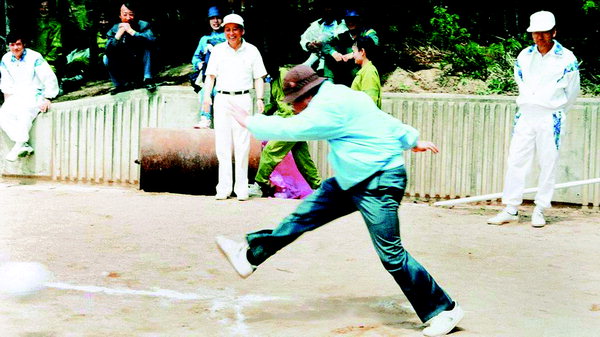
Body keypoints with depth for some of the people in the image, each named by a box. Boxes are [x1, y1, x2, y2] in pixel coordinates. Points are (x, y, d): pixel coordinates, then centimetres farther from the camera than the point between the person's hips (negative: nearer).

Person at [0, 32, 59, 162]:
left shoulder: (34, 58, -12)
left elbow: (50, 79, -12)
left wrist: (48, 99, -14)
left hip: (34, 95, -6)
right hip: (16, 95, 6)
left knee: (24, 112, -37)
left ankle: (19, 145, -31)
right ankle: (24, 146, -29)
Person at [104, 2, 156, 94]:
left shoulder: (143, 25, -10)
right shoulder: (114, 30, -5)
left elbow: (152, 40, -33)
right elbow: (108, 51, -21)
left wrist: (131, 31, -36)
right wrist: (119, 34, -30)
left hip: (141, 67, -2)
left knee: (147, 47, -24)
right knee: (107, 58, -19)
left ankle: (147, 79, -21)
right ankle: (121, 85, -4)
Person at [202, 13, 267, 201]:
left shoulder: (251, 51, 6)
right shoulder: (218, 50, 10)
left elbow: (258, 77, 7)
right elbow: (211, 75, 10)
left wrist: (260, 98, -5)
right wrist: (207, 96, -3)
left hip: (243, 99, -1)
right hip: (222, 99, 1)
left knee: (242, 144, -3)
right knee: (222, 144, -1)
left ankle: (241, 187, 2)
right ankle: (224, 187, 3)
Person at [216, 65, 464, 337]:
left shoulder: (330, 107, -20)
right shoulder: (341, 97, 11)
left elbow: (289, 129, -16)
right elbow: (389, 121, 21)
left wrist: (248, 121, -3)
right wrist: (413, 141, 33)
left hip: (380, 183, -11)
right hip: (355, 180, 11)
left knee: (391, 255, -9)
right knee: (306, 212, 10)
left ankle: (443, 310, 2)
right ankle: (251, 255, 19)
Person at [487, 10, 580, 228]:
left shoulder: (566, 59, -4)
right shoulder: (524, 56, 5)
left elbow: (572, 93, 7)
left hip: (551, 118, -3)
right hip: (525, 115, 3)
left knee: (548, 163, 1)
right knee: (515, 160, 0)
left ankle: (540, 211, 9)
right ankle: (511, 209, 6)